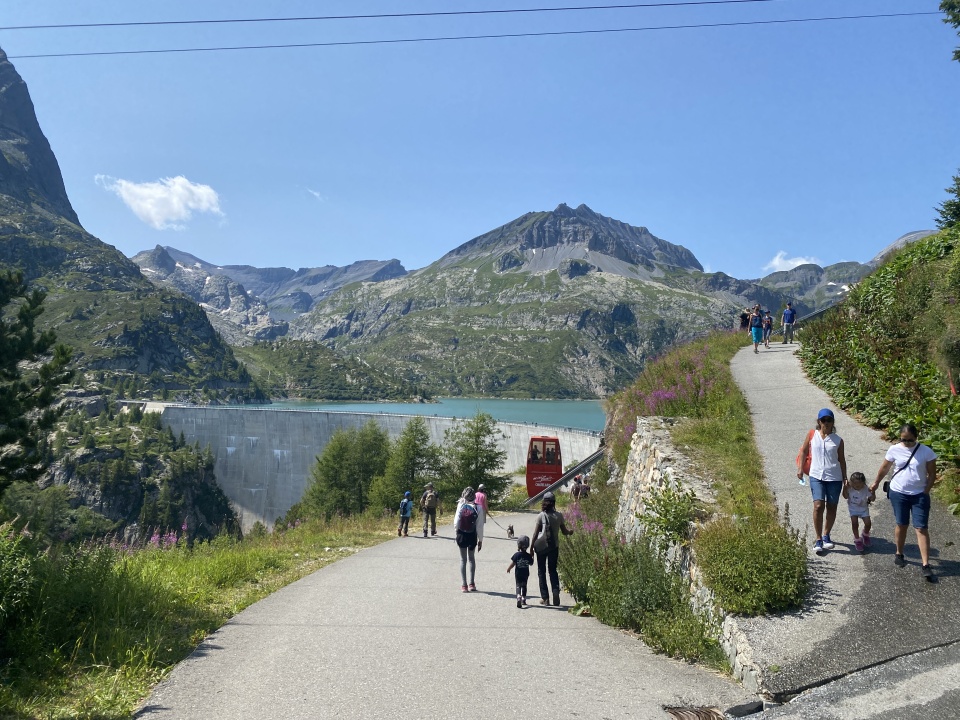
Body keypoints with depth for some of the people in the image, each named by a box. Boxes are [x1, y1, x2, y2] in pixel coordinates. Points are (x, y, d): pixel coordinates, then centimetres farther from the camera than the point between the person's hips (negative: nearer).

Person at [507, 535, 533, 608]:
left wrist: (508, 569, 8)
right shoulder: (528, 556, -8)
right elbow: (531, 563, 4)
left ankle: (519, 597, -22)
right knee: (524, 586, 18)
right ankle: (523, 600, 24)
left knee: (518, 586, 2)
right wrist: (532, 557, 18)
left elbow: (512, 564, -9)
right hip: (526, 574, 2)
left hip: (518, 574, -2)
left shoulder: (516, 555, -13)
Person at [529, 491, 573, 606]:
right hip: (554, 546, 2)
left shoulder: (541, 516, -10)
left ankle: (545, 597, 7)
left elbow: (535, 533, -9)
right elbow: (564, 532, 6)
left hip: (541, 546, -2)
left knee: (541, 571, 9)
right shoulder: (559, 516, -2)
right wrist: (570, 532, 29)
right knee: (553, 570, 16)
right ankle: (556, 590, -6)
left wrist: (532, 547, -1)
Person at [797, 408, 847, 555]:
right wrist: (800, 469, 2)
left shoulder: (838, 440, 3)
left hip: (834, 478, 1)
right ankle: (819, 539, -2)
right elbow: (803, 451, 10)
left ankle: (826, 536, 28)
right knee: (818, 506, -12)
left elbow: (841, 460, 9)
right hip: (816, 476, -1)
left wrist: (845, 478, 6)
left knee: (831, 507, 9)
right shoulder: (812, 436, 2)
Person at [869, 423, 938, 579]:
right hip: (898, 493, 1)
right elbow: (884, 468, 9)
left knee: (921, 528, -5)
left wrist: (925, 491, -8)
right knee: (901, 525, 11)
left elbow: (932, 474, -1)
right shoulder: (894, 450, -5)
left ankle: (925, 564, -5)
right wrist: (876, 484, 18)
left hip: (919, 495, -1)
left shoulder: (926, 452, -8)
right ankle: (899, 554, 31)